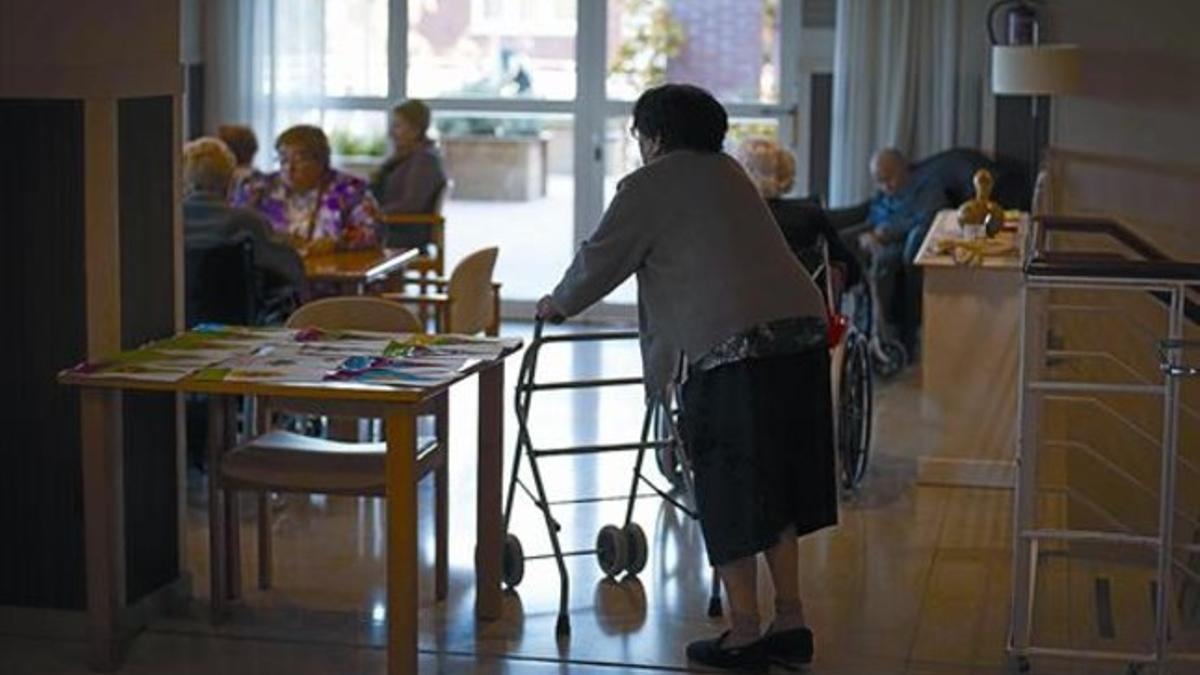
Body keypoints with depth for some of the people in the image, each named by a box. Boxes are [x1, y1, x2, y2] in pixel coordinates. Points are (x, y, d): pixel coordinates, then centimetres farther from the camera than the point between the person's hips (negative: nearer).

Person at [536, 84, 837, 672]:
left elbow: (601, 258, 7)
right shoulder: (728, 173, 24)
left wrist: (559, 304, 26)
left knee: (731, 495, 2)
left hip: (731, 344, -7)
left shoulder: (650, 185, 2)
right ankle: (791, 623, 19)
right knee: (774, 487, 15)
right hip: (801, 326, 7)